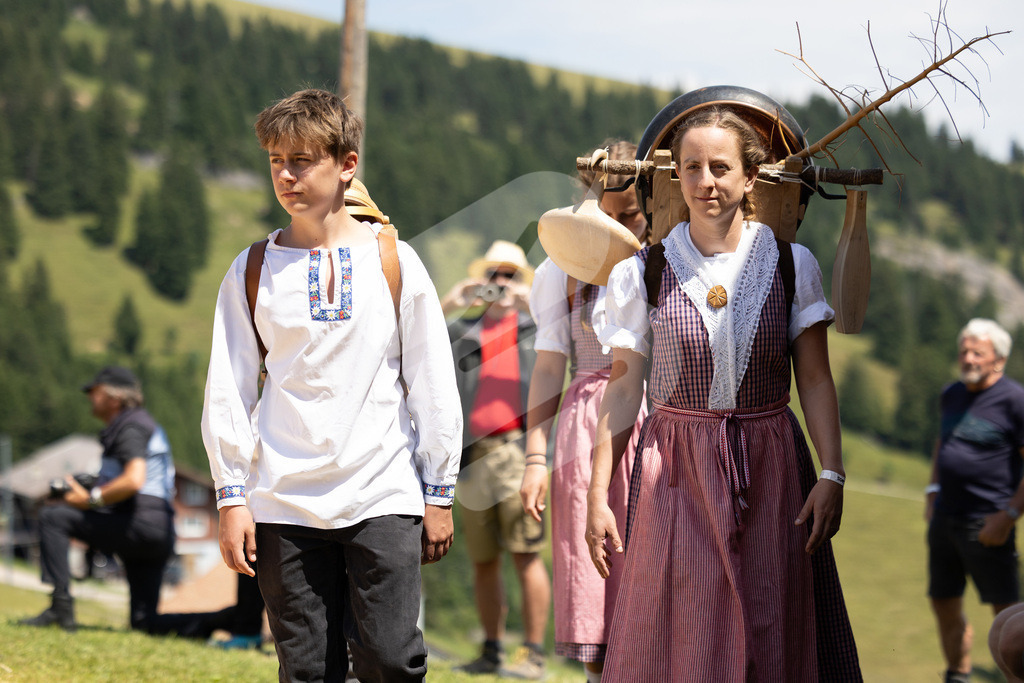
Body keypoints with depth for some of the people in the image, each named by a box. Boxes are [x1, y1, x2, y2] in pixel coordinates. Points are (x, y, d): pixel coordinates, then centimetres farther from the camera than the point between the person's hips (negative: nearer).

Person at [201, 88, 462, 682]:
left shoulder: (395, 263, 3)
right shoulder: (252, 272, 6)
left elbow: (434, 386, 5)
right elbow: (228, 392, 7)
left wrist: (440, 494, 3)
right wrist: (232, 498, 2)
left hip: (384, 497, -1)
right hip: (285, 501, 1)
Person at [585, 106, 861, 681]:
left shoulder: (791, 264, 2)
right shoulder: (644, 272, 1)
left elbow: (816, 379, 2)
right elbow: (624, 387, 3)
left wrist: (831, 473, -8)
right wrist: (598, 494, -1)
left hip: (769, 469, 1)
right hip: (677, 471, -1)